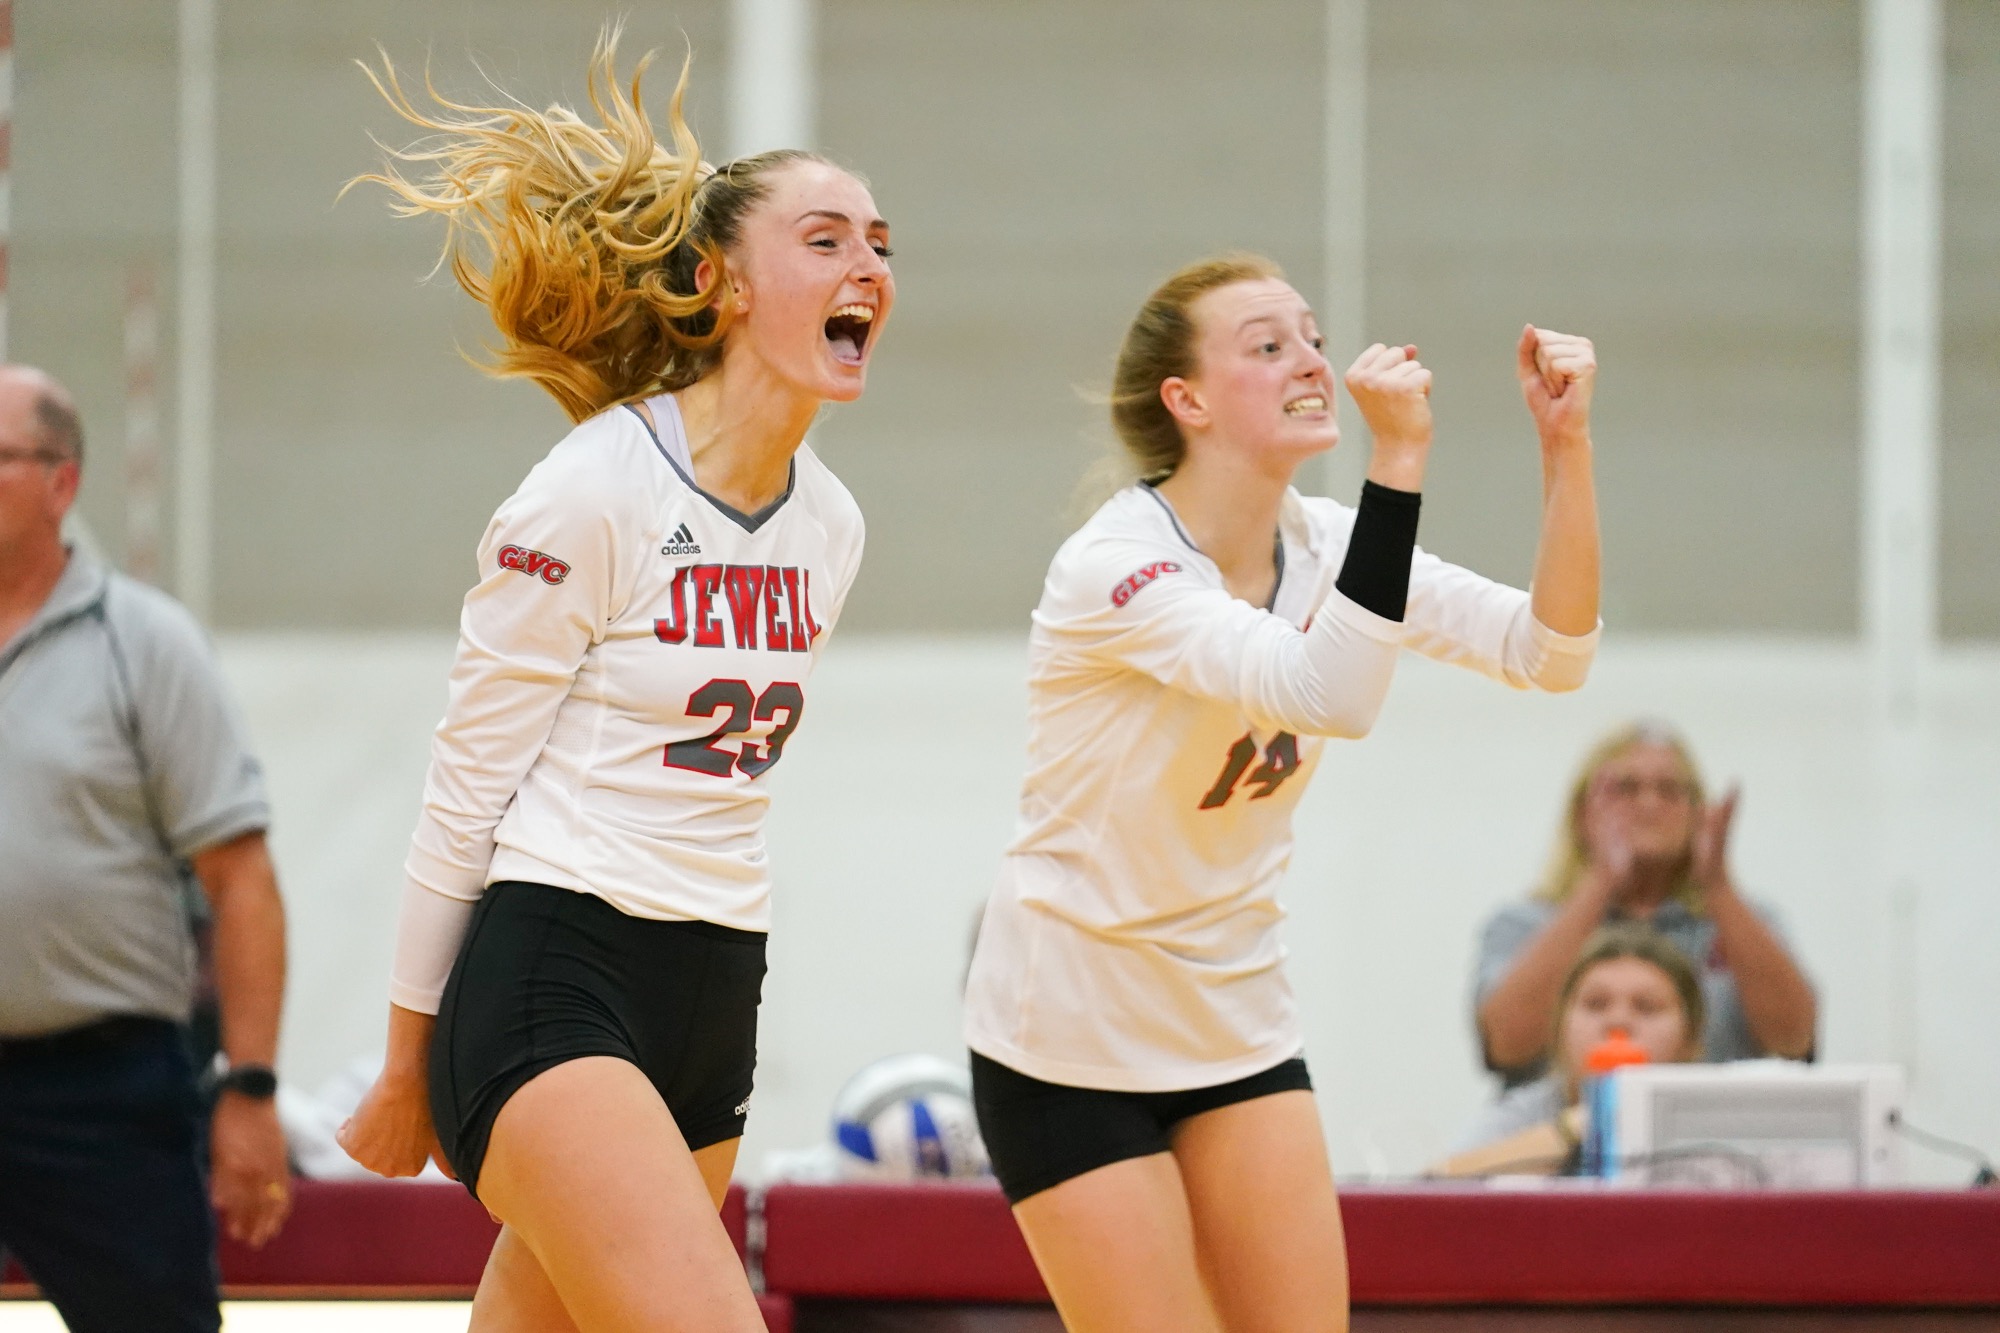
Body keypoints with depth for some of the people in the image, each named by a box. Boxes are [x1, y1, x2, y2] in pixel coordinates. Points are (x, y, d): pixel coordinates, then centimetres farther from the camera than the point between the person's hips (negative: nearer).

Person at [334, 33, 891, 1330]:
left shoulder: (829, 525, 11)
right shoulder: (593, 493, -10)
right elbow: (464, 786, -5)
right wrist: (408, 1067, 0)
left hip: (711, 1003, 8)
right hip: (548, 981, -8)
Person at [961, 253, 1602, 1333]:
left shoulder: (1323, 546, -1)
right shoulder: (1112, 565, -23)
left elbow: (1549, 652, -8)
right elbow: (1329, 692, -37)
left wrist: (1564, 443, -20)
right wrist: (1399, 459, -42)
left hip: (1236, 1026, 7)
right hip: (1071, 1033, -6)